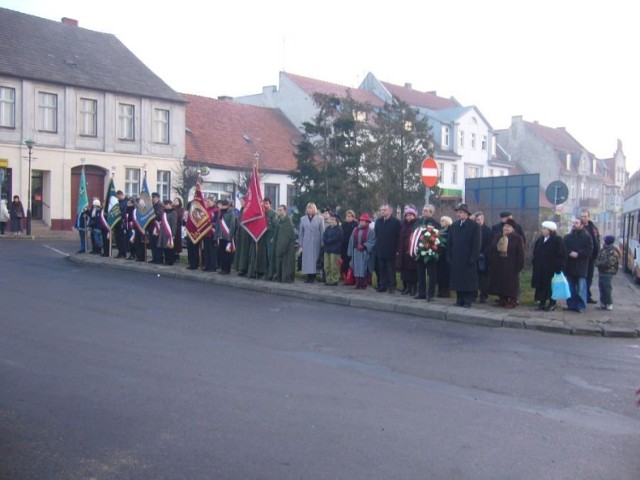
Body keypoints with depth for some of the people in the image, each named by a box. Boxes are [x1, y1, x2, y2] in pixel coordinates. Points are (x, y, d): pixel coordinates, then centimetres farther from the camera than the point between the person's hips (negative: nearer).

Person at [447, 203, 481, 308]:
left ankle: (468, 301, 6)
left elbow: (476, 243, -7)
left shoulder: (474, 226, -3)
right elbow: (449, 242, 11)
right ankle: (459, 300, 14)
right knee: (457, 279, 6)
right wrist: (449, 256, 4)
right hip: (456, 258, 5)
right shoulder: (454, 225, 11)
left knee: (468, 280, 0)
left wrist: (473, 258, -12)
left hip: (468, 259, -4)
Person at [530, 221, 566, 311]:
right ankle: (542, 303, 15)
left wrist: (558, 266, -17)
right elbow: (535, 253, 16)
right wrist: (534, 262, 8)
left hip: (551, 269, -6)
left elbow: (561, 255, -12)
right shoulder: (540, 240, 12)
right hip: (539, 269, 6)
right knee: (540, 286, 6)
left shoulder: (557, 240, -8)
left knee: (550, 286, 1)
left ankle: (552, 303, 12)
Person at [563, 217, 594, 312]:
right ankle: (571, 304, 15)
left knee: (581, 287, -5)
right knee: (571, 287, 9)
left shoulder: (587, 237, 2)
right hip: (569, 265, 4)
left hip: (581, 266, -4)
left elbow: (589, 250, -7)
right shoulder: (567, 237, 13)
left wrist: (578, 254, -17)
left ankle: (581, 306, -1)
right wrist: (570, 253, -14)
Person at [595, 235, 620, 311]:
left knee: (607, 288, -6)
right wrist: (597, 263, 4)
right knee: (601, 288, 12)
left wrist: (599, 263, -12)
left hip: (608, 273, -9)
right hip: (601, 272, 9)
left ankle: (609, 304, 2)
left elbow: (608, 263, -23)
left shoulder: (613, 252, -17)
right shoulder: (604, 250, 12)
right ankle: (603, 302, 21)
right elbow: (598, 258, 24)